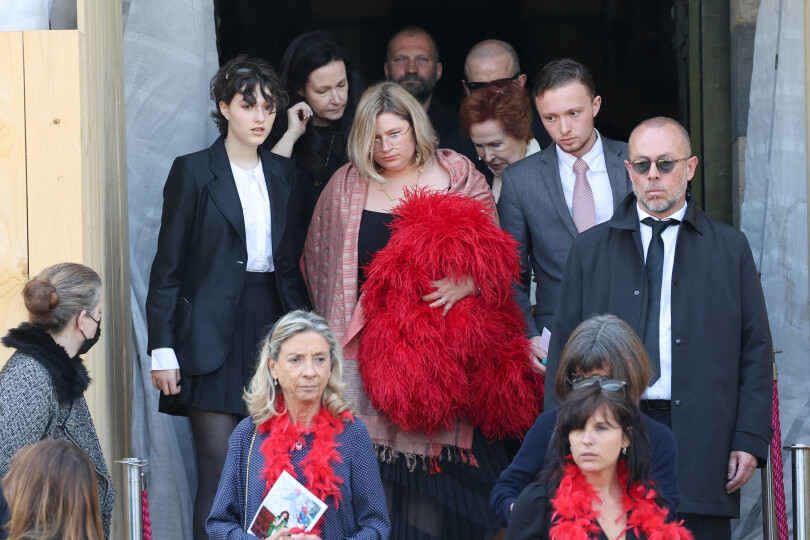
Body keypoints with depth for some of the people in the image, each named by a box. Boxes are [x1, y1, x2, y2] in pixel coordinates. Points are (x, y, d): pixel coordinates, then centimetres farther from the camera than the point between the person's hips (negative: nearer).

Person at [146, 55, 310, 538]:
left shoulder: (284, 174, 13)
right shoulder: (193, 172, -1)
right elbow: (168, 267, -2)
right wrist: (163, 349, -8)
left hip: (272, 325, 4)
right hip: (214, 337, -4)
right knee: (220, 476, -8)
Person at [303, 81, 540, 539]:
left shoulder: (458, 175, 7)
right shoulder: (347, 187, 12)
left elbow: (495, 253, 4)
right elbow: (319, 261, 18)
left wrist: (466, 283, -15)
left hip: (449, 343, -1)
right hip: (377, 345, 1)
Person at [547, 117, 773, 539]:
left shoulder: (730, 248, 12)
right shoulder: (590, 250, 14)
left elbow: (756, 350, 9)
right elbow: (564, 347, 11)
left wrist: (750, 439, -2)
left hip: (700, 441, 0)